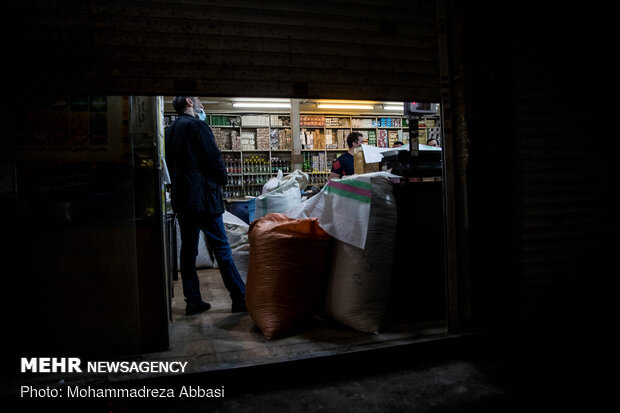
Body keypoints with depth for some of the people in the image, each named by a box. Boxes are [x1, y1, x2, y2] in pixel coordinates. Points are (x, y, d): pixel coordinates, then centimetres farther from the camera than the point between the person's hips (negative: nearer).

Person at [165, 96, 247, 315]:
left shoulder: (170, 131, 15)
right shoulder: (197, 126, -8)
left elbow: (171, 165, 18)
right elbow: (214, 158, -11)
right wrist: (223, 180, 5)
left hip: (181, 198, 8)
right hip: (203, 197, -8)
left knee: (188, 250, 9)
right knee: (221, 249, -4)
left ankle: (193, 302, 15)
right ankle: (240, 299, 2)